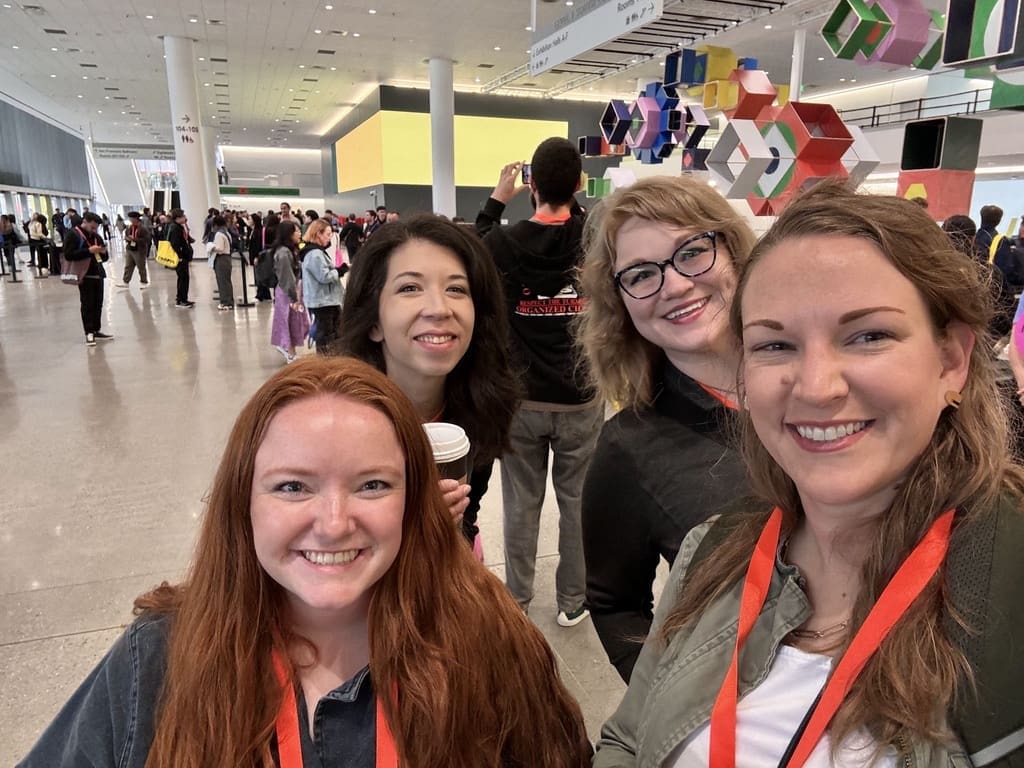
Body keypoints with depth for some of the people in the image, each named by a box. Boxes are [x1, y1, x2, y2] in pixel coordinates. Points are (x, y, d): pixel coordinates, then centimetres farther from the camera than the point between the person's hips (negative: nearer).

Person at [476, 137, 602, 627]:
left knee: (521, 503, 15)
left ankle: (517, 599, 30)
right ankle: (572, 602, 28)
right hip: (581, 399, 0)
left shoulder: (505, 243, -10)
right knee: (578, 502, 15)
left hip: (521, 398, 1)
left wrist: (497, 199, 17)